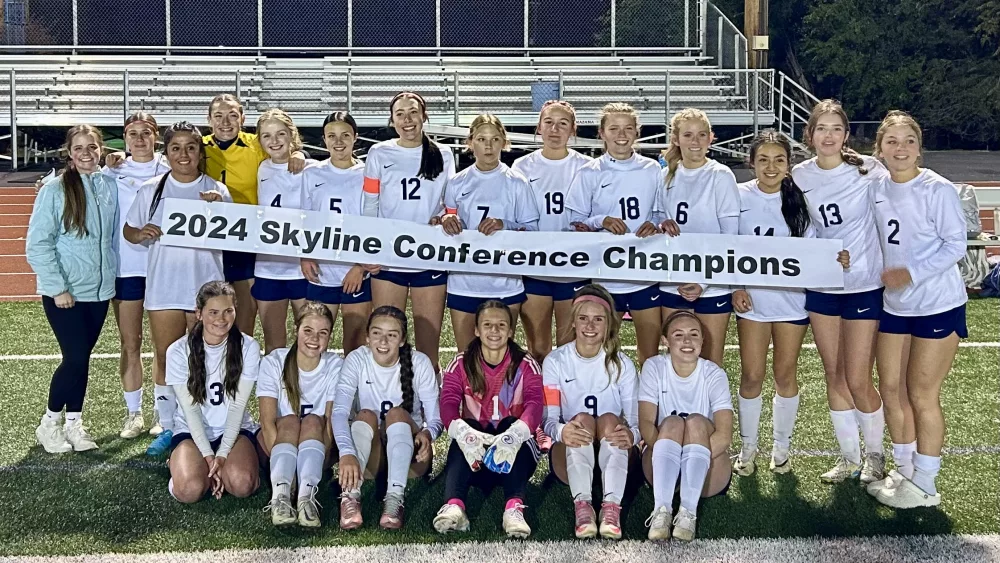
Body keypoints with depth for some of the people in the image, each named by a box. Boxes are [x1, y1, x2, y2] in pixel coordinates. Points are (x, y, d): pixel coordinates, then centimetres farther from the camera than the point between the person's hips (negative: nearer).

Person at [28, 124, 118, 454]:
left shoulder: (110, 186, 1)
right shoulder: (55, 190, -11)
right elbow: (37, 244, -11)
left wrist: (110, 274, 6)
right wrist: (57, 287, -14)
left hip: (99, 289, 4)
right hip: (63, 292, -4)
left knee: (82, 358, 10)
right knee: (75, 358, -6)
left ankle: (74, 424, 21)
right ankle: (49, 424, 12)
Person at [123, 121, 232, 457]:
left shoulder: (218, 192, 2)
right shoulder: (151, 191, 5)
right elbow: (128, 231, 9)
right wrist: (141, 233, -14)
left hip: (205, 287, -1)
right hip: (163, 287, 1)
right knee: (165, 358, 6)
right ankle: (168, 427, 15)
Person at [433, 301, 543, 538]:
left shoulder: (525, 366, 1)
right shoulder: (461, 365, 4)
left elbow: (535, 403, -17)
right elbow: (448, 403, -12)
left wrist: (514, 433, -40)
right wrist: (463, 431, -36)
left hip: (514, 455, -1)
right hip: (474, 453, 1)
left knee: (512, 425, -31)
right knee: (465, 432, -30)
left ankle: (514, 507, -50)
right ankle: (454, 504, -51)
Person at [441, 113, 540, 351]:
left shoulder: (517, 183, -1)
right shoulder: (457, 183, 6)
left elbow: (532, 228, -1)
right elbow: (450, 221, 14)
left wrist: (504, 225, -18)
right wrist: (447, 221, -8)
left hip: (505, 281, -2)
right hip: (464, 280, 2)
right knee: (465, 354, 8)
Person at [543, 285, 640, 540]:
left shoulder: (622, 364, 1)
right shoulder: (555, 361, 0)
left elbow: (635, 420, -5)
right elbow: (548, 419, -9)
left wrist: (630, 435, -31)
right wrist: (561, 431, -35)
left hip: (614, 455, 0)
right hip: (569, 456, 0)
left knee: (610, 419, -30)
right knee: (582, 420, -30)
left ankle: (612, 506, -45)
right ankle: (582, 505, -45)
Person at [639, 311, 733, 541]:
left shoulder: (714, 374, -7)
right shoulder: (654, 367, -3)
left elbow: (725, 435, -18)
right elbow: (645, 423, -14)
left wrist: (694, 456, -30)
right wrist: (664, 450, -31)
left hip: (708, 471, 0)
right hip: (661, 467, 1)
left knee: (696, 421, -28)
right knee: (671, 423, -28)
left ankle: (689, 512, -39)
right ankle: (661, 509, -42)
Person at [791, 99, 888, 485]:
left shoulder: (867, 170, -9)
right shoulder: (799, 176, 2)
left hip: (864, 285, -4)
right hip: (820, 286, 4)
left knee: (858, 382, -3)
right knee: (834, 376, 10)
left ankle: (875, 455, 21)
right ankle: (849, 457, 25)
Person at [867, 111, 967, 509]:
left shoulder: (938, 190, -14)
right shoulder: (877, 190, 2)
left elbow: (955, 245, -14)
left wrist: (912, 273, -22)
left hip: (938, 305, -6)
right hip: (894, 305, 6)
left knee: (922, 394, 0)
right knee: (891, 389, 10)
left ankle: (925, 485, 14)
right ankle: (905, 471, 27)